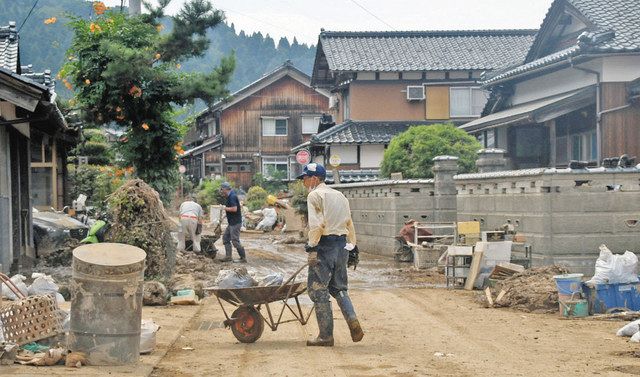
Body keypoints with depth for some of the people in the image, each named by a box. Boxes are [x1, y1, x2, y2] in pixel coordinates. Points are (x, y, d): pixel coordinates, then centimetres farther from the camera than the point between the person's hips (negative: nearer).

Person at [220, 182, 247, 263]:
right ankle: (228, 256, 15)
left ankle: (243, 258, 0)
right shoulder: (231, 196, 14)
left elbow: (234, 209, -29)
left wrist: (226, 208, -14)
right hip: (232, 223, 11)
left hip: (235, 223, -11)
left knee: (235, 241, -7)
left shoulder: (232, 197, -18)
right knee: (225, 237, 13)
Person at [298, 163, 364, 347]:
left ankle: (326, 336, 0)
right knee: (339, 288, 18)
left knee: (318, 291, 0)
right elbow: (349, 223, 17)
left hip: (324, 245, -8)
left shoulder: (315, 195, -6)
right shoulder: (340, 195, 18)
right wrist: (351, 246, 19)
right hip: (342, 245, 8)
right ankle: (353, 322, -3)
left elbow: (316, 224, -18)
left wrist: (312, 247, -15)